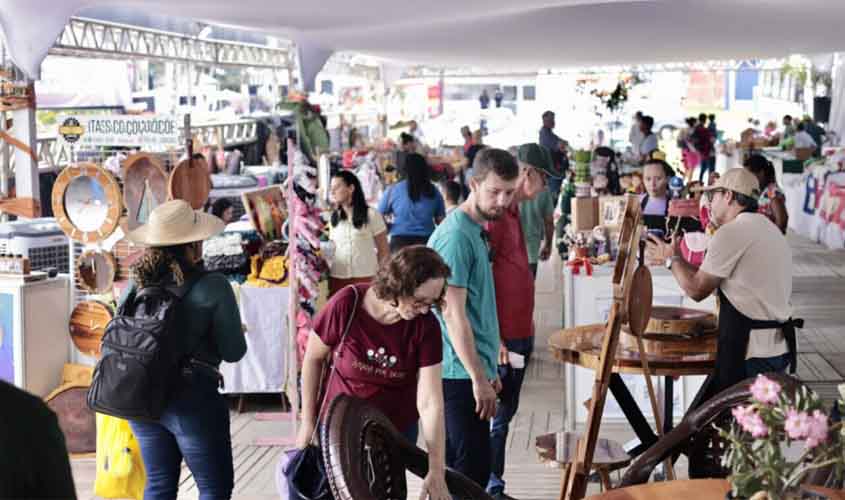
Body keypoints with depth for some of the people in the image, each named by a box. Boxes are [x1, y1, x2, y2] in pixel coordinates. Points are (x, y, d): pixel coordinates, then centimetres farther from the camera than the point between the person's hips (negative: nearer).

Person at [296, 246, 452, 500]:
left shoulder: (426, 326, -19)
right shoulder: (346, 305, -23)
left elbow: (430, 402, -21)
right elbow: (314, 358, -7)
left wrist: (437, 471, -26)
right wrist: (308, 420, -1)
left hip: (396, 431, 1)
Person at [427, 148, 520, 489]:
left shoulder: (477, 230, 15)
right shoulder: (456, 236, -15)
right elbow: (453, 314, -19)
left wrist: (489, 369, 20)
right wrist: (479, 378, -19)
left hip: (470, 370, 10)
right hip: (461, 372, -10)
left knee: (456, 468, 14)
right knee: (473, 471, -8)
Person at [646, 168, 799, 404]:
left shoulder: (731, 232, -12)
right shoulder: (770, 229, 17)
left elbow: (697, 290, -6)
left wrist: (671, 259, 10)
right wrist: (676, 259, 24)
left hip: (750, 354, -9)